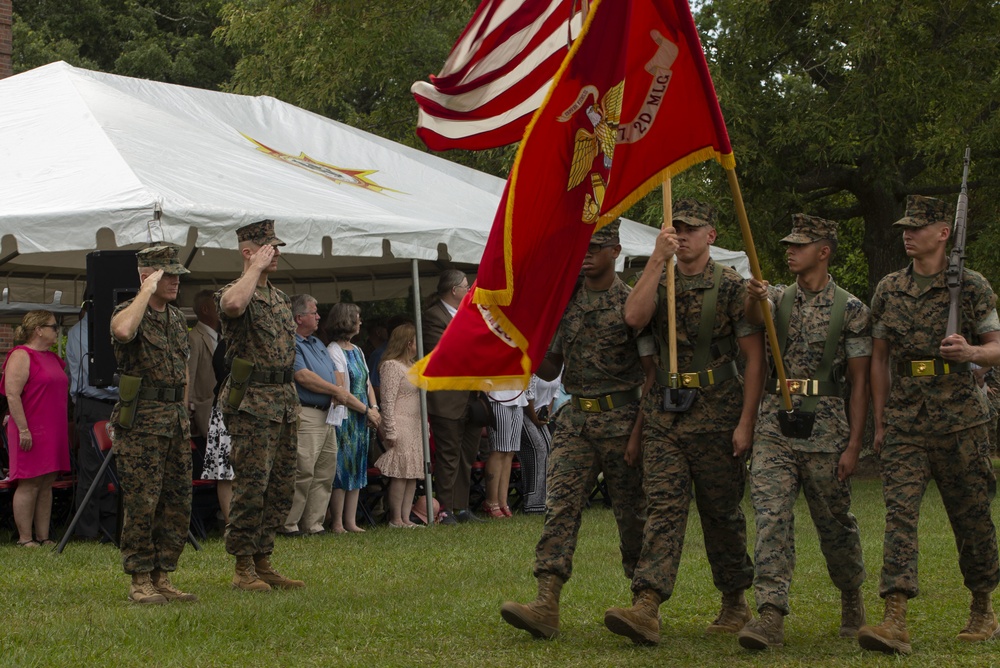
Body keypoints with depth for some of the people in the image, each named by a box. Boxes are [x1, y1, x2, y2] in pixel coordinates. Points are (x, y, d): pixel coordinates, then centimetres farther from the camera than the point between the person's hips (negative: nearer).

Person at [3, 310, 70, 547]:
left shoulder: (52, 358, 18)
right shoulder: (21, 356, -9)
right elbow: (12, 395, -16)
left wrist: (62, 429, 22)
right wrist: (23, 429, -21)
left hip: (53, 433, 8)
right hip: (31, 433, -8)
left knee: (47, 484, 7)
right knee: (29, 484, -6)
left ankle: (43, 536, 10)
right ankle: (25, 539, -3)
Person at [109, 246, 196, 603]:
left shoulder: (177, 318, 16)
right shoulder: (129, 312, -8)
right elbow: (123, 331, -35)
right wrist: (147, 290, -23)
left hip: (175, 418, 8)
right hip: (140, 421, -8)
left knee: (177, 504, 7)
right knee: (142, 504, -7)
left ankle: (163, 577, 14)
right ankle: (140, 581, 0)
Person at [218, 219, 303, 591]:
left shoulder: (280, 298, 18)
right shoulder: (236, 292, -9)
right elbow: (233, 304, -37)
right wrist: (256, 267, -23)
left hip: (284, 399, 9)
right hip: (252, 403, -9)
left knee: (281, 488, 9)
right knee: (251, 487, -9)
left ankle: (263, 563, 16)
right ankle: (244, 569, -3)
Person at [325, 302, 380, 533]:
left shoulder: (356, 350, 16)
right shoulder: (334, 351, -10)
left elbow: (367, 384, 16)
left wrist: (374, 408, -1)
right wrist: (366, 410, -13)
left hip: (361, 419, 8)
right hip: (344, 419, -8)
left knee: (356, 470, 8)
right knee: (341, 471, -6)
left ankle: (351, 521, 12)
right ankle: (338, 523, -3)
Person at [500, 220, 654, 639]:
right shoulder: (565, 304, 12)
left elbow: (652, 373, -6)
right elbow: (550, 369, 19)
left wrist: (639, 431, -14)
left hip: (622, 419, -4)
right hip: (575, 419, 5)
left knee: (633, 514, 3)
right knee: (560, 506, -9)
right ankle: (546, 606, -17)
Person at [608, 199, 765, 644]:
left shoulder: (731, 287, -3)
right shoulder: (659, 282, 10)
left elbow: (754, 357, -5)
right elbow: (634, 317, -12)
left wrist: (746, 422, -11)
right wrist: (657, 259, -16)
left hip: (715, 414, -3)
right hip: (664, 414, 3)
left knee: (722, 512, 7)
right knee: (664, 507, -7)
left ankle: (735, 603, 22)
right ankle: (646, 608, -18)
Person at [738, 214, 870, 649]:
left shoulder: (850, 309, 1)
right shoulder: (778, 298, 10)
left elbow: (860, 381, -1)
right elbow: (756, 318, -15)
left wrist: (854, 445, -7)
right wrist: (754, 300, -40)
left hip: (825, 427, -2)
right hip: (775, 425, 2)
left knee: (835, 522, 9)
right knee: (771, 516, -11)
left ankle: (852, 598, 32)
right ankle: (771, 614, -17)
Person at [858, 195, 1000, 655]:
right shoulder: (888, 290, 9)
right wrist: (880, 423, 12)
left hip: (960, 422, -2)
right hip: (905, 424, 2)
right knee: (899, 514, -12)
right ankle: (895, 623, -21)